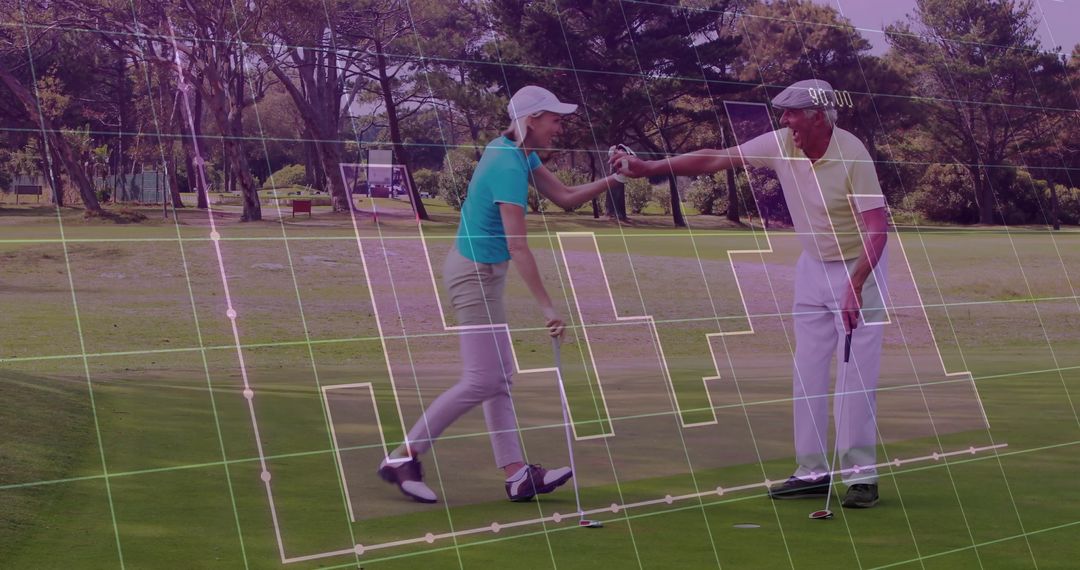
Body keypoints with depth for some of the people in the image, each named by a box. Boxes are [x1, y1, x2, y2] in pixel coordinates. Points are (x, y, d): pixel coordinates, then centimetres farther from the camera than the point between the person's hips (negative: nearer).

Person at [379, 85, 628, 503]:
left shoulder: (521, 153, 6)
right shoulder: (508, 167, -23)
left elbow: (565, 197, 8)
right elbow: (518, 247, -26)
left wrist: (613, 180, -5)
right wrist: (547, 308, -25)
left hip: (481, 271, 10)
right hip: (475, 274, -10)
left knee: (500, 376, 9)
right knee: (481, 381, -6)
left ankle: (517, 475, 12)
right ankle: (402, 458, 2)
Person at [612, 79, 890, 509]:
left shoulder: (852, 155, -24)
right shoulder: (780, 144, -9)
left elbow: (877, 228, -25)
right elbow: (715, 160, -5)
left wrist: (855, 287, -33)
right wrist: (648, 167, -9)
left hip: (860, 265, -6)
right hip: (813, 265, 6)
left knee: (857, 373, -9)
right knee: (807, 371, 5)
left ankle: (861, 474, -4)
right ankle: (813, 471, 10)